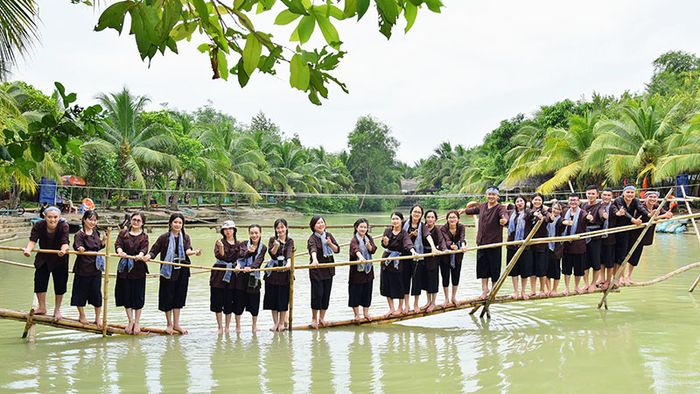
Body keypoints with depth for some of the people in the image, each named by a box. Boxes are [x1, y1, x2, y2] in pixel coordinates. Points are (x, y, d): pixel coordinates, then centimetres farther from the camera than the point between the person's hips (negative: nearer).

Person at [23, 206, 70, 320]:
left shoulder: (63, 226, -26)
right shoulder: (39, 225, -21)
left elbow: (65, 242, -35)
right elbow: (33, 240, -29)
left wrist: (64, 249, -58)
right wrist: (28, 249, -51)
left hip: (59, 259, -2)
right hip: (43, 258, 2)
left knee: (60, 283, 2)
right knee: (39, 280, 3)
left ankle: (57, 310, 20)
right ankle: (42, 308, 21)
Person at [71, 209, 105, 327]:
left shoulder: (95, 232, 7)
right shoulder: (80, 234, -12)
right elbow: (77, 246, -26)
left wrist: (103, 241, -3)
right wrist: (80, 248, -48)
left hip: (96, 267, 5)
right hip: (83, 268, -5)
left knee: (97, 292, 9)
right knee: (81, 291, 9)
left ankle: (98, 318, 19)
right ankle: (82, 316, 27)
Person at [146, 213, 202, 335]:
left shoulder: (185, 237, 5)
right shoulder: (164, 237, -3)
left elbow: (187, 250, -11)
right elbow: (154, 251, -3)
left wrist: (195, 252, -32)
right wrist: (149, 256, -24)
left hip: (182, 272, 3)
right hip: (168, 272, -3)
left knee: (179, 297, 10)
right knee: (168, 297, 4)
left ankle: (176, 324, 21)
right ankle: (169, 324, 20)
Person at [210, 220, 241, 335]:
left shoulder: (238, 244, 9)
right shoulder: (219, 242, -1)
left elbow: (239, 258, 12)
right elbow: (220, 256, -15)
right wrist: (221, 247, -32)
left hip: (231, 274, 2)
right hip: (219, 274, -2)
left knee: (229, 302, 5)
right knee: (218, 301, 2)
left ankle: (227, 326, 17)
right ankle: (220, 327, 12)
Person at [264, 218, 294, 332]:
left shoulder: (290, 241, 2)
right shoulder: (272, 240, 4)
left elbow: (289, 253, -16)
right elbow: (272, 254, -9)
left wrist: (289, 262, -35)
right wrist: (276, 246, -29)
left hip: (284, 272, -1)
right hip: (273, 272, 1)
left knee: (283, 297, 2)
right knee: (273, 297, 5)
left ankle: (282, 323, 15)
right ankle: (275, 322, 17)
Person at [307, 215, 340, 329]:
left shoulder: (329, 235, 5)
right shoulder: (312, 239, -13)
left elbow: (337, 249, 7)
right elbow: (313, 250, -33)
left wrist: (330, 244, -14)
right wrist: (315, 260, -53)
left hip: (328, 270, 5)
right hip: (316, 270, -5)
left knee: (326, 294, 9)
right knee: (317, 294, -4)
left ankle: (322, 317, 22)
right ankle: (314, 318, 11)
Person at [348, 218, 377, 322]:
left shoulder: (369, 238, 7)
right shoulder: (354, 240, -12)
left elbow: (373, 250, -2)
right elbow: (356, 249, -32)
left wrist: (369, 245, -22)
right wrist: (361, 257, -51)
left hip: (368, 269, 5)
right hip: (357, 269, -5)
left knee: (367, 291, 11)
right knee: (356, 291, 1)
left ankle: (366, 313, 22)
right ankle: (356, 314, 12)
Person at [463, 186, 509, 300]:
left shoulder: (500, 208, -12)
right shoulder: (482, 206, 6)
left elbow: (504, 214, -37)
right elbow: (470, 210, 28)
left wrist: (504, 219, -56)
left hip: (495, 243, -5)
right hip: (481, 242, 5)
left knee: (494, 267, 4)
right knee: (482, 266, 9)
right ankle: (484, 289, 20)